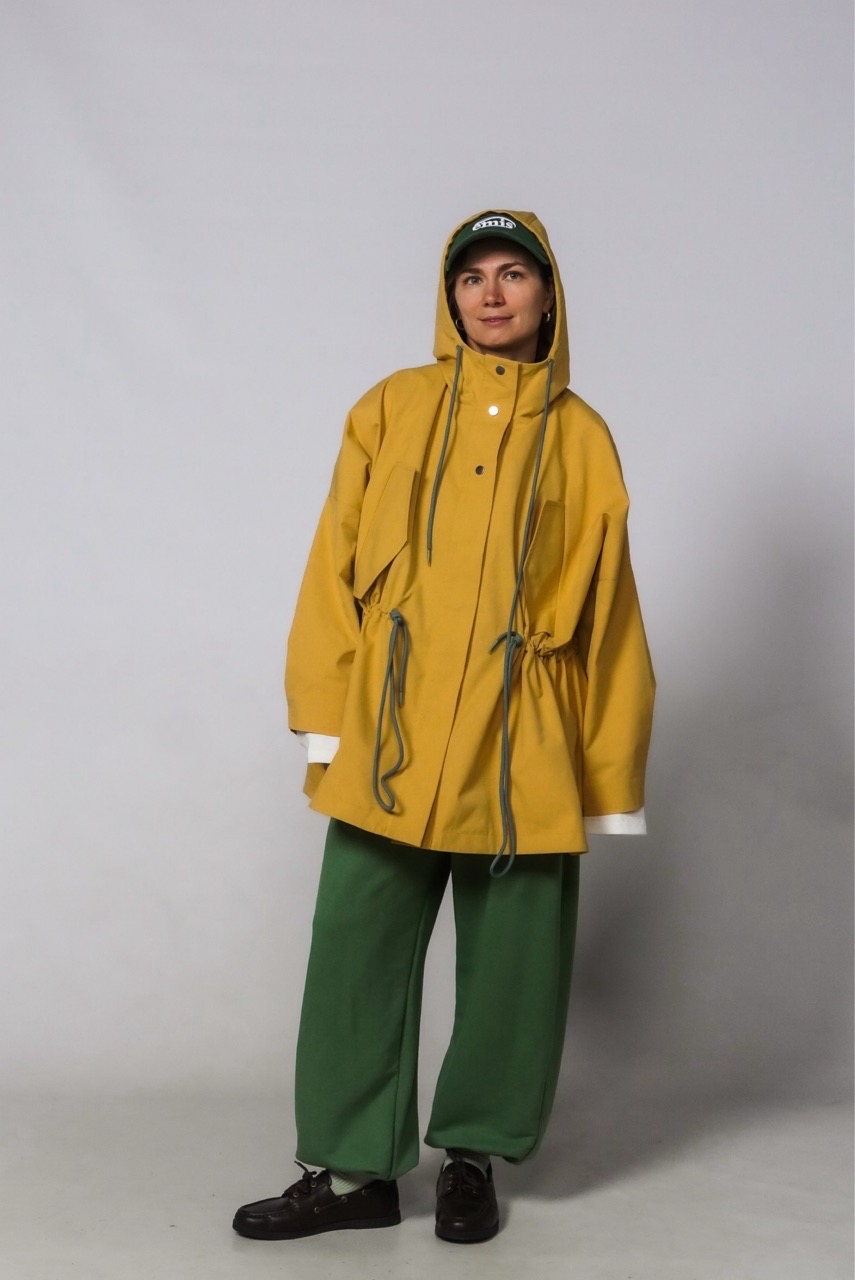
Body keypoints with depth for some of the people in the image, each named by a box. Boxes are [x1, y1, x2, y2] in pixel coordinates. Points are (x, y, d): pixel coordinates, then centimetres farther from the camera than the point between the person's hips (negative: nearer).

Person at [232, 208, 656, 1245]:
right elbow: (334, 568, 5)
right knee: (358, 953, 2)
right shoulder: (392, 411, 8)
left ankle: (471, 1157, 25)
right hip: (390, 746, 0)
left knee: (509, 966, 6)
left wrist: (610, 779, 4)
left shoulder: (579, 438, 7)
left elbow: (607, 614, 6)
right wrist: (324, 719, -3)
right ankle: (352, 1170, 16)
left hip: (523, 753, 0)